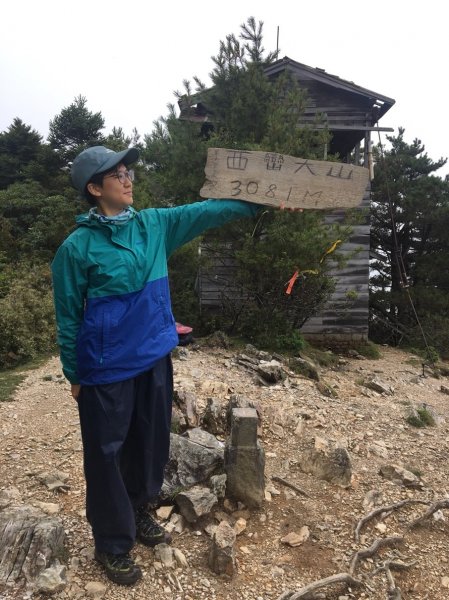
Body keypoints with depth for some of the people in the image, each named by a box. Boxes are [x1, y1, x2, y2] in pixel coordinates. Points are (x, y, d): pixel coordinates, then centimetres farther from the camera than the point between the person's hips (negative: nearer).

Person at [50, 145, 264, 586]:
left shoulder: (154, 224, 2)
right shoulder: (77, 247, -11)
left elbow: (208, 212, 3)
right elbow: (69, 319, -6)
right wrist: (74, 376, 0)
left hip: (154, 360, 5)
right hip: (107, 370, -5)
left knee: (151, 444, 19)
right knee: (107, 456, 9)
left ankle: (139, 514, 44)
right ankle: (112, 544, 31)